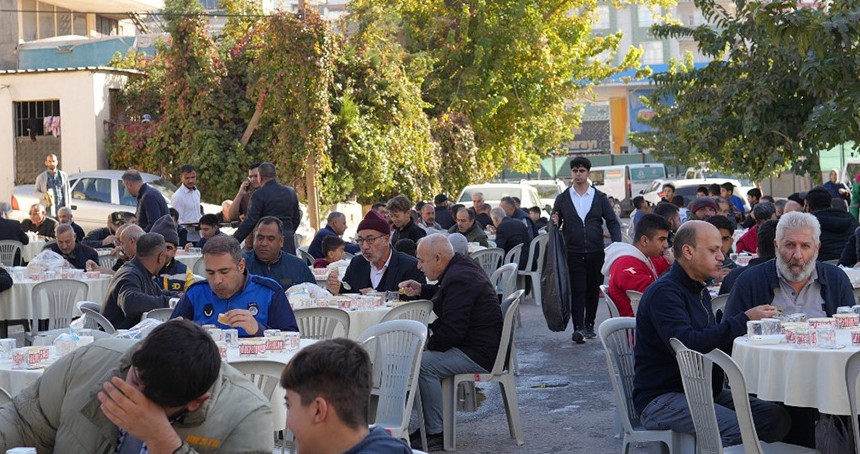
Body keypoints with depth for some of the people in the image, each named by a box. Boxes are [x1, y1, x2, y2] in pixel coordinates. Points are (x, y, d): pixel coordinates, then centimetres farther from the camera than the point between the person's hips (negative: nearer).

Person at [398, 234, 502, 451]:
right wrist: (421, 290, 14)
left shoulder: (459, 279, -23)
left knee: (423, 363, -24)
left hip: (480, 353, -12)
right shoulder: (462, 264, 9)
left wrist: (428, 345, -10)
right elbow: (447, 295, 31)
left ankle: (436, 434, -17)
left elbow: (452, 330, -26)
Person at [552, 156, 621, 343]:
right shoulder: (562, 199, 6)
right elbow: (555, 223, 10)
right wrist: (554, 223, -15)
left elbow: (612, 222, 4)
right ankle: (578, 328, -14)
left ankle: (589, 325, 20)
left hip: (596, 253, 1)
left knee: (593, 290, 8)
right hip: (573, 254, -1)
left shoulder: (600, 198, 6)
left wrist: (617, 244, -10)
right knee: (577, 291, -9)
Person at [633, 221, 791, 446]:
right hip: (661, 398, -9)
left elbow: (710, 341, 16)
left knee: (777, 418, -8)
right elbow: (687, 345, -28)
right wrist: (744, 320, -24)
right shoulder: (663, 292, -15)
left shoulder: (698, 291, 18)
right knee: (738, 430, -30)